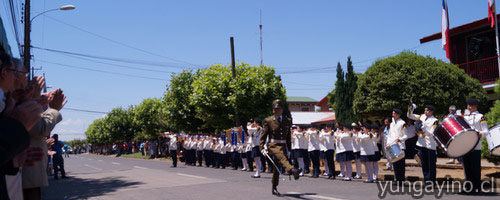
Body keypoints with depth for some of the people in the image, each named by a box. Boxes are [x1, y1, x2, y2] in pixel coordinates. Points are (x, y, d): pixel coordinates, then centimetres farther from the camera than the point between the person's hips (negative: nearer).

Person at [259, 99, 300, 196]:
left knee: (278, 167, 6)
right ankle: (292, 170, -60)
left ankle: (274, 189, 18)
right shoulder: (268, 120, 2)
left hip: (283, 146, 4)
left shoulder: (288, 121, 12)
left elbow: (288, 136, 18)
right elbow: (263, 135, 2)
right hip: (273, 145, -4)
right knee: (281, 158, -33)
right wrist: (262, 148, -9)